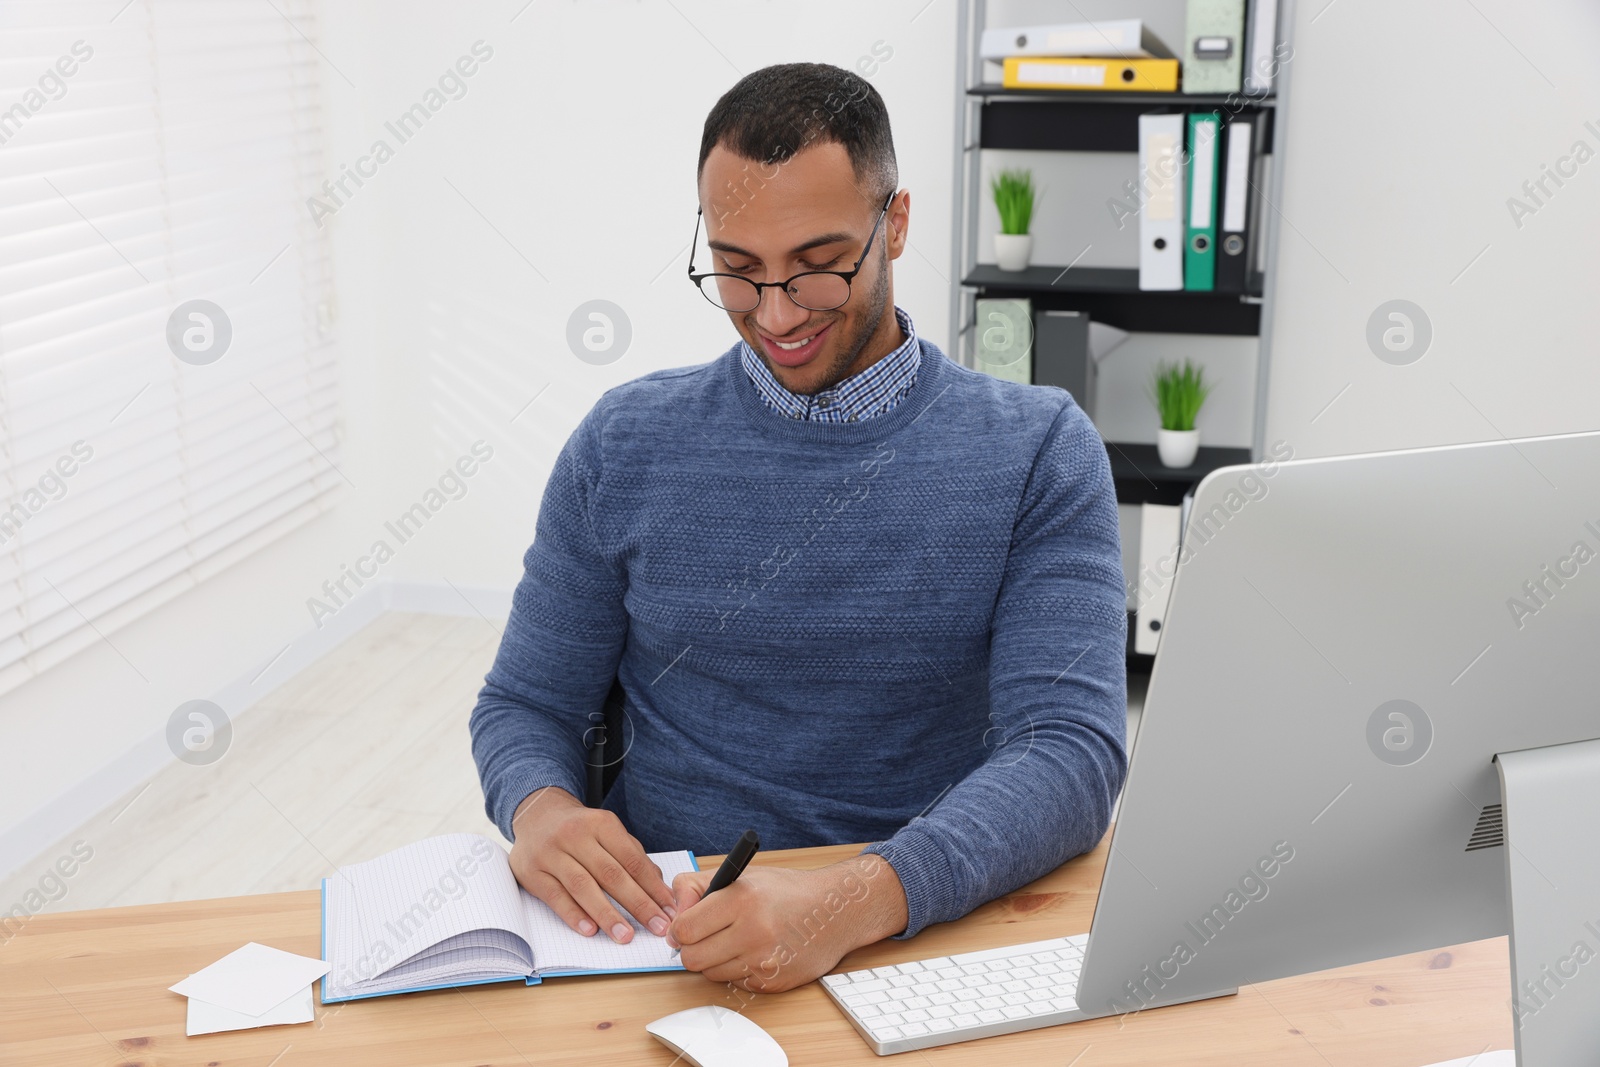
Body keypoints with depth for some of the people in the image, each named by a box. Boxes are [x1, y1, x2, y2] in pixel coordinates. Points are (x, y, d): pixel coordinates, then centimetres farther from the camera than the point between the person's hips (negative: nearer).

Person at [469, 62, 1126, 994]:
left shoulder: (1040, 453, -4)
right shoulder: (624, 447, 4)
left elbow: (1074, 752, -14)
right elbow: (525, 704, 9)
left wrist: (853, 903, -30)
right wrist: (539, 808, -16)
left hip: (929, 933, -1)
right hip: (661, 933, 1)